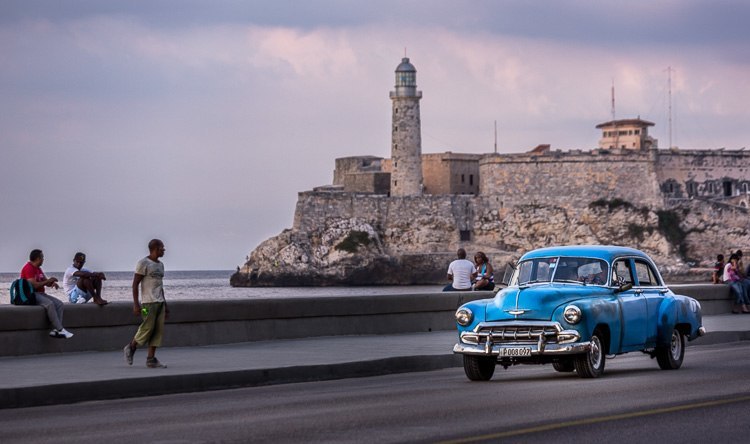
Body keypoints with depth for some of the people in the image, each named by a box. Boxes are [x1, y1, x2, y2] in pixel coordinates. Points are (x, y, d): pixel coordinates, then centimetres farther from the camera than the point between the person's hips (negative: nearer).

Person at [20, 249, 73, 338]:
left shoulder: (38, 268, 18)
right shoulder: (28, 268, -13)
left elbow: (46, 282, 20)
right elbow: (33, 285, -23)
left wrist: (52, 283, -4)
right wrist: (48, 281, -12)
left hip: (40, 294, 10)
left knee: (59, 303, -10)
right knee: (49, 303, -32)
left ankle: (55, 330, -22)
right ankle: (60, 330, -33)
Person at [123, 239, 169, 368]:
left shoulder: (160, 265, 17)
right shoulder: (143, 264, -7)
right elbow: (135, 284, -8)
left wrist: (165, 305, 20)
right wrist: (136, 304, -14)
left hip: (159, 302, 7)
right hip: (148, 302, -7)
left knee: (158, 330, 0)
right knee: (147, 328, -9)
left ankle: (151, 359, 0)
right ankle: (130, 348, 13)